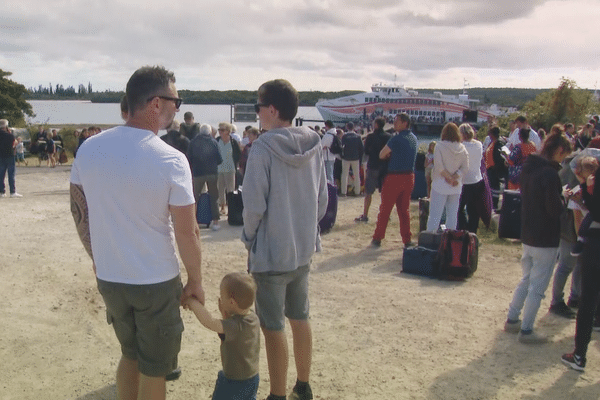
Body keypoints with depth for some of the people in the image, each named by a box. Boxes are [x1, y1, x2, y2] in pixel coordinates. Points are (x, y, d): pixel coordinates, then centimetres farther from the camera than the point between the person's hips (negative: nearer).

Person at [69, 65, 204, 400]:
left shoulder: (89, 149, -5)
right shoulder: (171, 160, -19)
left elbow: (79, 211, 5)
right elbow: (187, 233, -16)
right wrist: (196, 281, -2)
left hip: (109, 278, 5)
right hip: (157, 283, -5)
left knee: (130, 354, 27)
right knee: (154, 370, 15)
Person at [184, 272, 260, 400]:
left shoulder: (236, 325, -33)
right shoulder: (253, 318, -6)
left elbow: (209, 322, -44)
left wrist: (192, 301, -33)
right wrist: (225, 314, -5)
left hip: (235, 383, -9)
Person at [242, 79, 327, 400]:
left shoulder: (263, 148, -19)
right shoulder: (313, 146, -1)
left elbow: (254, 205, -18)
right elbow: (322, 199, 6)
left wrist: (249, 237, -1)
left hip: (270, 254, -6)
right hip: (303, 250, 6)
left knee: (273, 328, 7)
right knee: (300, 319, 20)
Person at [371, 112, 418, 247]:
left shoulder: (397, 139, -15)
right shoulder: (414, 138, 10)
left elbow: (381, 155, -9)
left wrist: (388, 155, 10)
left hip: (395, 177, -7)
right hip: (409, 177, 7)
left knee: (385, 208, 3)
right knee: (404, 209, 12)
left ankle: (377, 238, 9)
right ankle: (407, 240, 11)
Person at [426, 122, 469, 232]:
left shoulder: (440, 146, -7)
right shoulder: (462, 148, 4)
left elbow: (438, 166, -15)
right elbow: (465, 168, -2)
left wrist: (449, 178, -7)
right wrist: (454, 177, -7)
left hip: (440, 185, -4)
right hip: (456, 187, 4)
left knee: (435, 214, -2)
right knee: (452, 214, 10)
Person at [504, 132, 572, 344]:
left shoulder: (529, 167, 6)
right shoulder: (549, 173, -21)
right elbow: (555, 209, -23)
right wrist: (563, 199, -3)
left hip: (528, 235, 8)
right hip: (546, 239, -8)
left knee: (527, 280, 22)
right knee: (538, 286, 2)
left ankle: (512, 320, 29)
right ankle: (526, 330, 10)